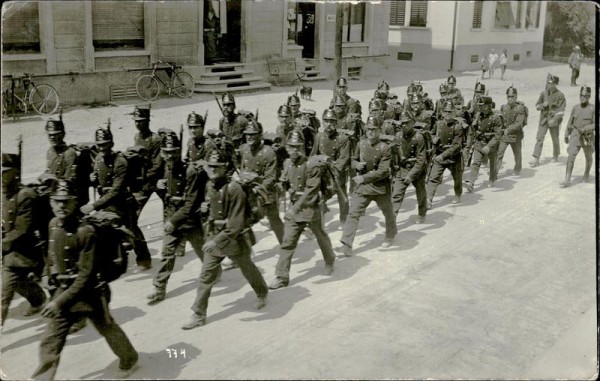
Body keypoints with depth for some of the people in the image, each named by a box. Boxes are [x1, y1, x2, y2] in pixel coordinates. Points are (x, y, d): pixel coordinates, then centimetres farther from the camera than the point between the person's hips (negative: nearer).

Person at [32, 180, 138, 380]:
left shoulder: (86, 232, -26)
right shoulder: (53, 225, -4)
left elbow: (86, 275, -25)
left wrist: (61, 301, -28)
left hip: (89, 293, -5)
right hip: (64, 290, 5)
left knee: (108, 329, 17)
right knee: (50, 341, 5)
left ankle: (129, 360, 43)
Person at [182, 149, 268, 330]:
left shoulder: (234, 189, -25)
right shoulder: (209, 186, -1)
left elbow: (236, 223, -27)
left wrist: (218, 240, -30)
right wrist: (206, 208, 0)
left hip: (235, 238, -6)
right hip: (214, 236, 6)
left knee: (248, 269, 18)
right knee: (206, 275, 3)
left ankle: (262, 294, 47)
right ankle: (199, 315, 11)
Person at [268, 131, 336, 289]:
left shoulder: (312, 166, -19)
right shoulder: (287, 163, 1)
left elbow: (310, 191, -22)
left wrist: (296, 208, -27)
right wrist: (288, 188, -5)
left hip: (310, 208, -4)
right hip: (293, 208, 4)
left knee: (321, 237, 17)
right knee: (287, 242, 0)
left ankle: (329, 261, 44)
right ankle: (282, 277, 4)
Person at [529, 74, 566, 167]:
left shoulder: (560, 95, -9)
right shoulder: (543, 93, 2)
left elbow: (561, 110, -13)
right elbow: (537, 105, 10)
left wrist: (554, 119, -23)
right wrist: (543, 105, -12)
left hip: (554, 120, -2)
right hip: (543, 119, 3)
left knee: (555, 139, 12)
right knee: (539, 138, -7)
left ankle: (556, 156, 35)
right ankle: (536, 159, -10)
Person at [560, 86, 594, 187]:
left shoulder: (593, 109, -10)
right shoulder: (575, 107, 1)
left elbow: (595, 125, -13)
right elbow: (570, 122, 11)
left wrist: (585, 129, -27)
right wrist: (566, 135, 13)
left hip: (588, 138, -1)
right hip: (575, 136, 2)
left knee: (588, 158, 19)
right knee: (571, 157, -12)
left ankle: (586, 174, 44)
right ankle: (567, 180, -15)